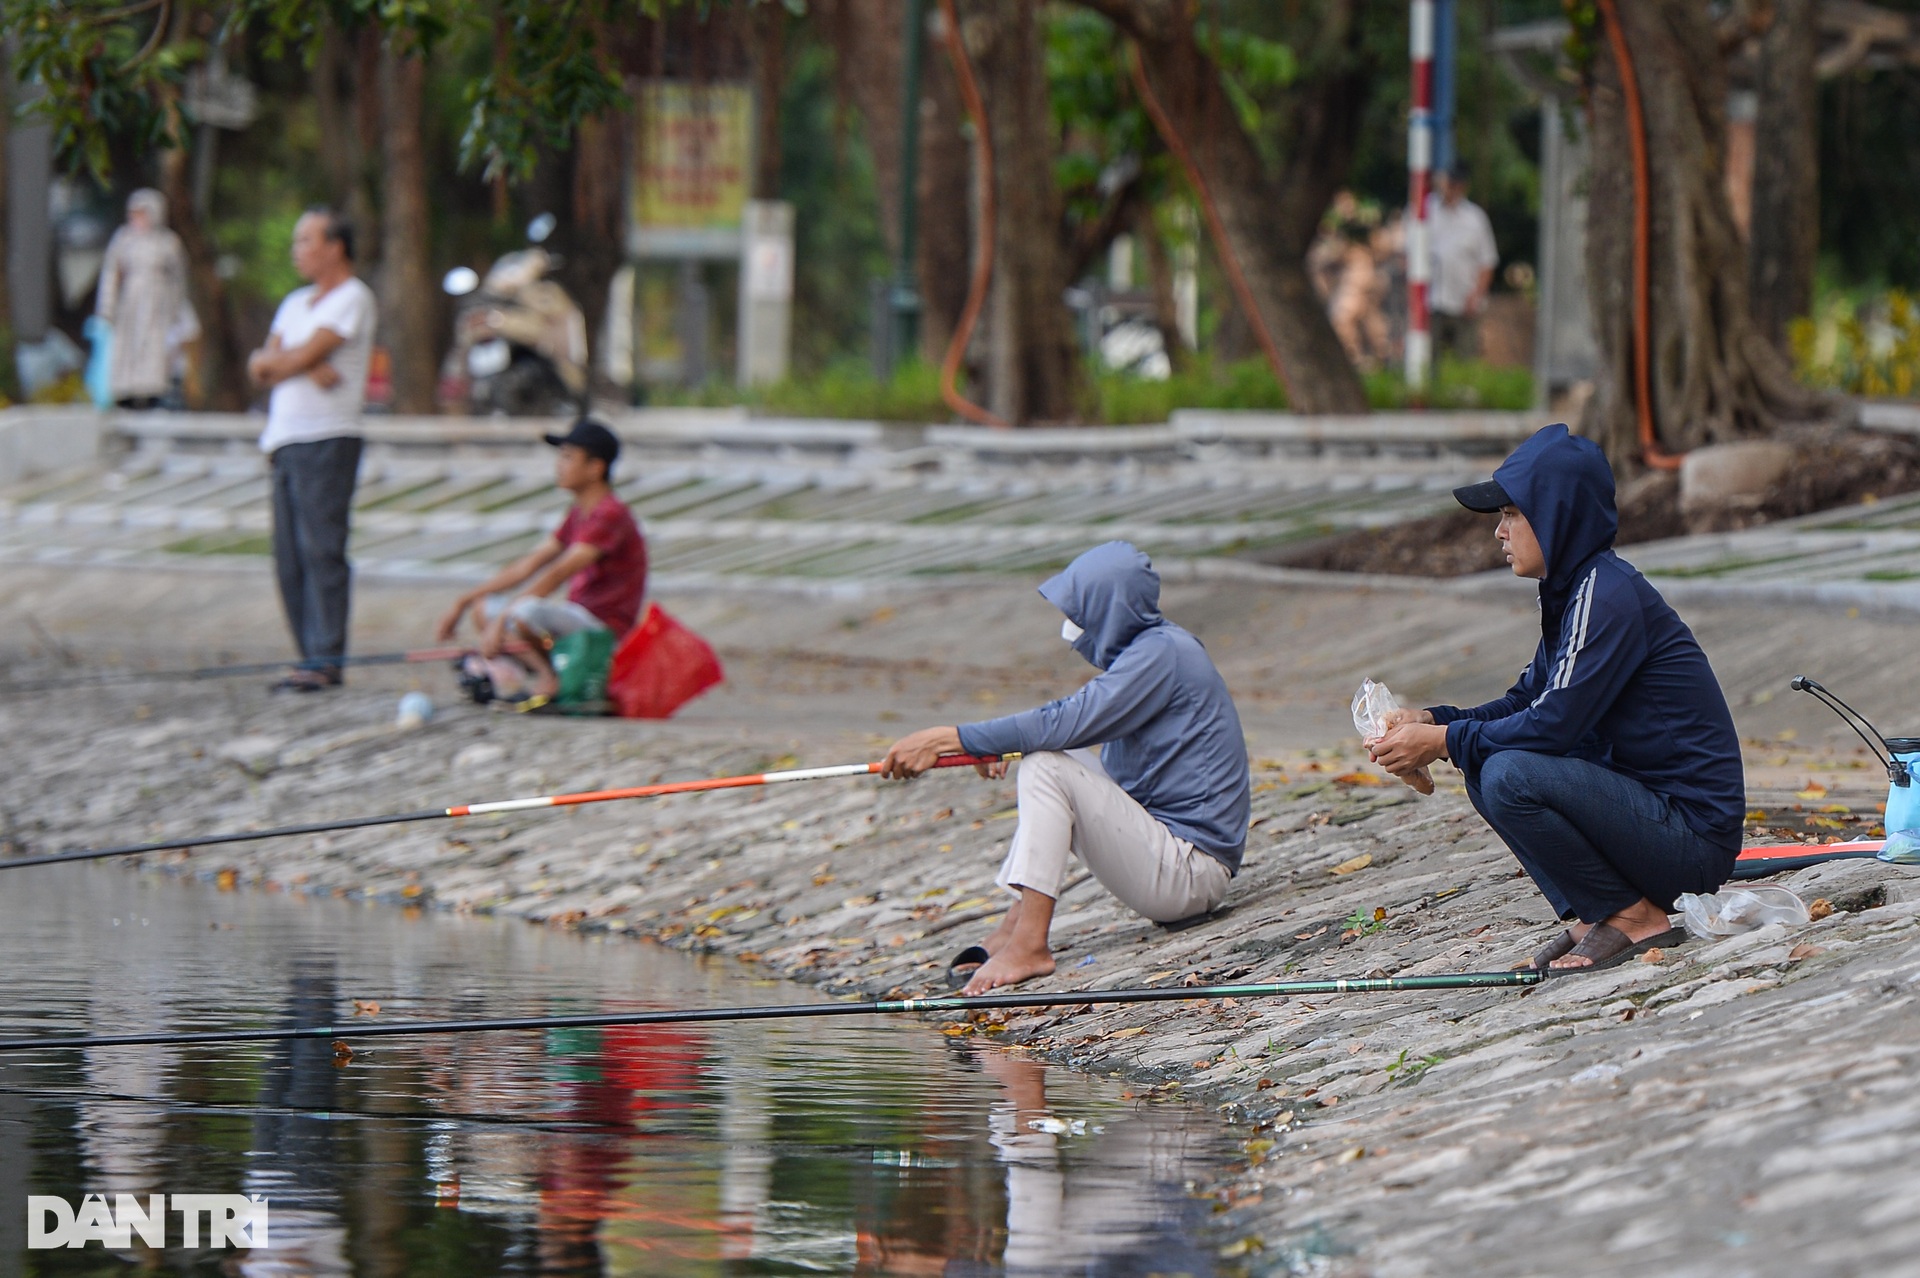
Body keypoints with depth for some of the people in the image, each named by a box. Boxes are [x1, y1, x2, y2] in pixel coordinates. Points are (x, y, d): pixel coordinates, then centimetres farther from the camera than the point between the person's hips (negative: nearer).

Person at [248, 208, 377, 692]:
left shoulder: (352, 298, -3)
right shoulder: (296, 303, 22)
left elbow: (307, 354, -13)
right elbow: (262, 367, 9)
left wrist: (269, 361, 5)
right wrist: (309, 367, -8)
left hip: (328, 439, -8)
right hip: (286, 441, 8)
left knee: (320, 550, -11)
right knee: (290, 556, 4)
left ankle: (326, 660, -13)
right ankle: (311, 656, 8)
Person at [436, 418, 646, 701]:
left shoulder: (611, 515, -18)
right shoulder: (578, 513, 15)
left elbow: (556, 574, -25)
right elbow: (530, 564, 16)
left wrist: (502, 619, -29)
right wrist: (462, 603, 13)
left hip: (605, 629, -10)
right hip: (577, 618, 10)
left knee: (524, 611, -35)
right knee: (483, 606, 9)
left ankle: (551, 679, -9)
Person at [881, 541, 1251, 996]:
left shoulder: (1162, 653, -16)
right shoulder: (1152, 648, 14)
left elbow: (1065, 724, -25)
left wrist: (944, 739, -23)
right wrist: (1007, 748, 7)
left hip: (1189, 872, -10)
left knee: (1047, 768, -19)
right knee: (1053, 761, 17)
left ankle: (1028, 945, -22)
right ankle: (1016, 927, 5)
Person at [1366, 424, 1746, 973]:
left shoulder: (1607, 596, -18)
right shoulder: (1572, 590, 12)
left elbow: (1553, 724, -22)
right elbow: (1528, 701, 16)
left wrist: (1443, 741, -12)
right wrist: (1432, 721, 2)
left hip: (1693, 834, -10)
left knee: (1510, 777, -25)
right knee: (1482, 766, 10)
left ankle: (1634, 916, -10)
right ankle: (1593, 915, 7)